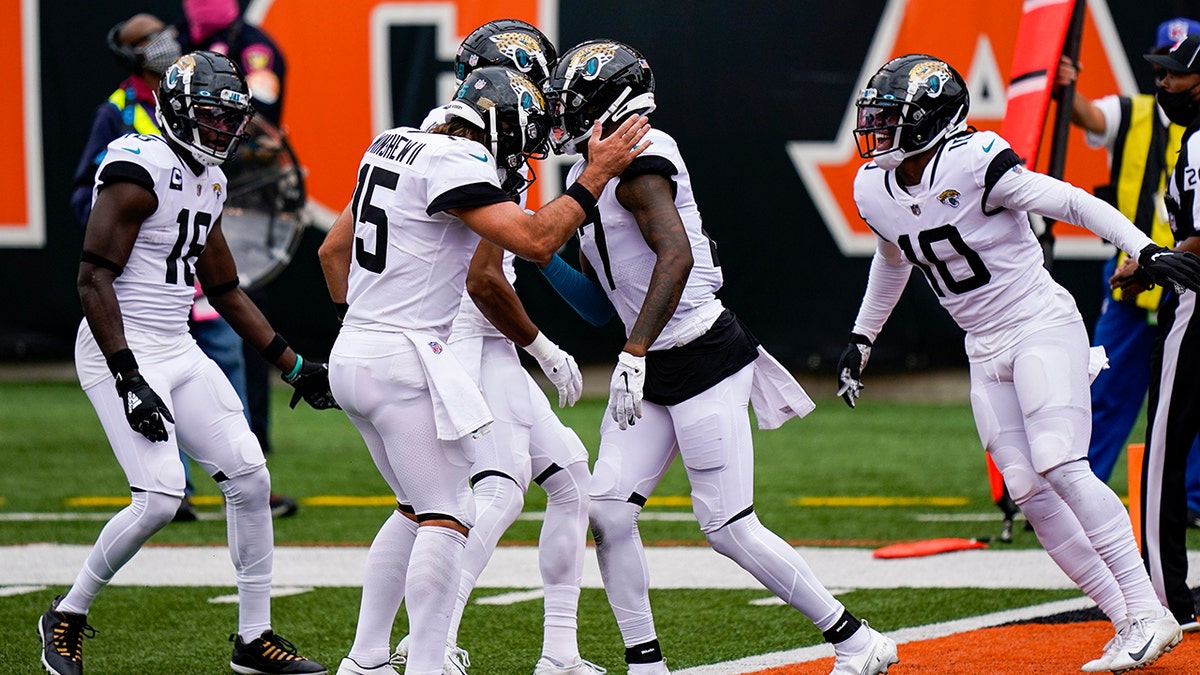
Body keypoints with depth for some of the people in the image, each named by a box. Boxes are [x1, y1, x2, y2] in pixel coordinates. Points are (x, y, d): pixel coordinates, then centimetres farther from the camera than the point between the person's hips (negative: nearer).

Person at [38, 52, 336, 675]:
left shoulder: (208, 181, 12)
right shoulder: (139, 169, -16)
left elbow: (225, 290, 22)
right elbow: (94, 279, -20)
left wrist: (294, 366, 19)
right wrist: (129, 380, -26)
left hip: (178, 349, 9)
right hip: (121, 347, -9)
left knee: (251, 479, 3)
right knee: (159, 497, -18)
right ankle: (67, 617, 3)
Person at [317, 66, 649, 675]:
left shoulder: (395, 146, 15)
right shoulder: (455, 163, -14)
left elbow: (333, 250, 23)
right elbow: (535, 241, -21)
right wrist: (595, 178, -11)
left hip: (353, 352, 10)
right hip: (405, 358, -10)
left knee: (417, 509, 19)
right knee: (446, 520, -7)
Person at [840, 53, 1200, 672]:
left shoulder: (972, 164, -19)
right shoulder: (874, 190, 4)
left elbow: (1071, 203, -19)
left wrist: (1146, 251, -27)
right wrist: (861, 338, 30)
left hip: (1043, 327, -7)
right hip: (986, 352, 7)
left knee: (1059, 467, -21)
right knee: (1029, 494, -3)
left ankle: (1148, 612, -18)